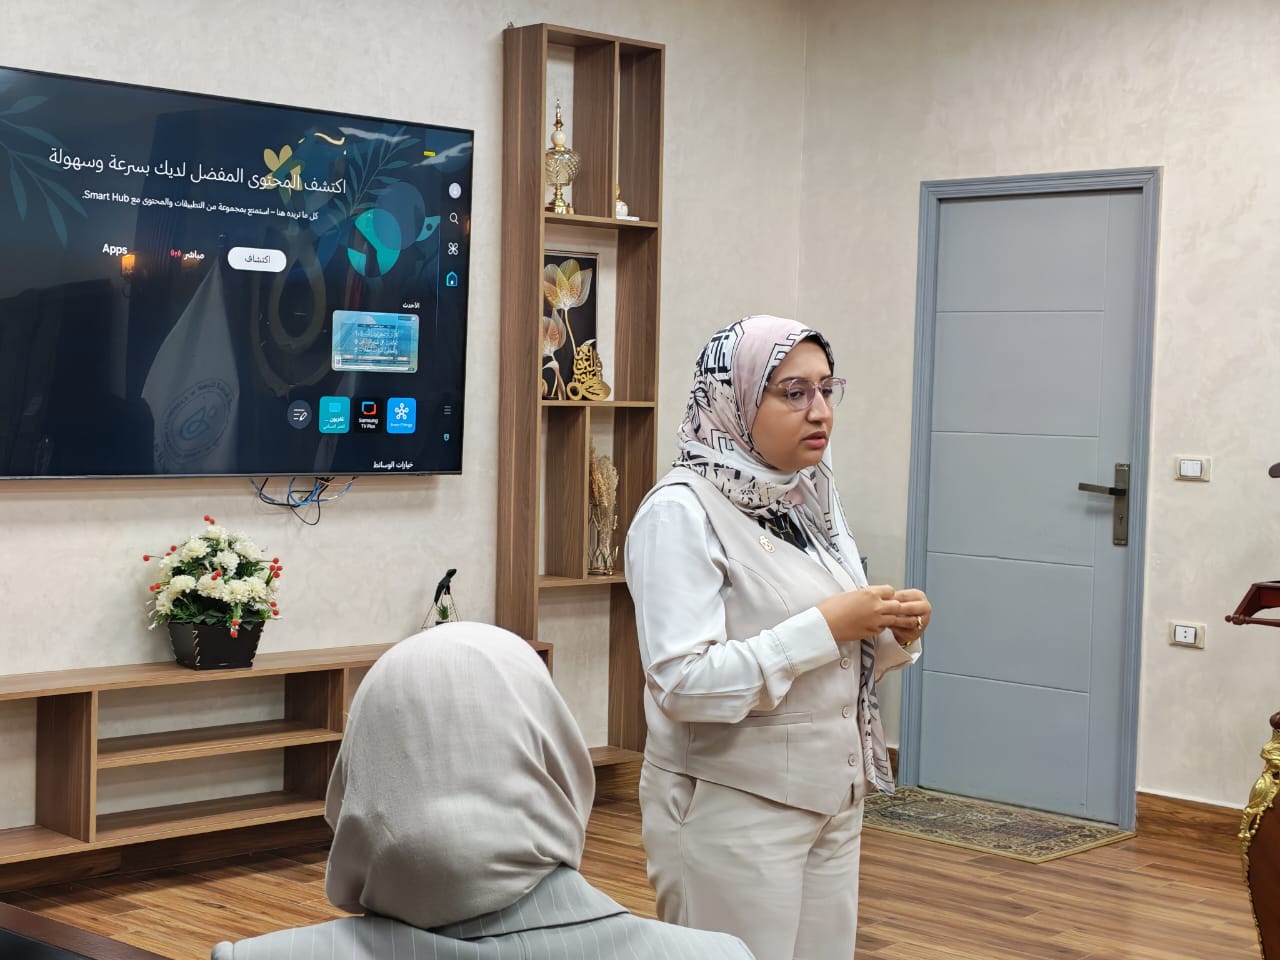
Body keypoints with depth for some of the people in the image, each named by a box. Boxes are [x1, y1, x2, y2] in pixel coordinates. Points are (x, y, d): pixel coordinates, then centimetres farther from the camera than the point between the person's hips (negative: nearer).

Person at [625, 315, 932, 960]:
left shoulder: (813, 502, 9)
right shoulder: (681, 512, -15)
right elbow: (681, 683, -23)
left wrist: (895, 635, -5)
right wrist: (825, 627, -23)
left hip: (833, 801, 7)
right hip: (733, 810, -7)